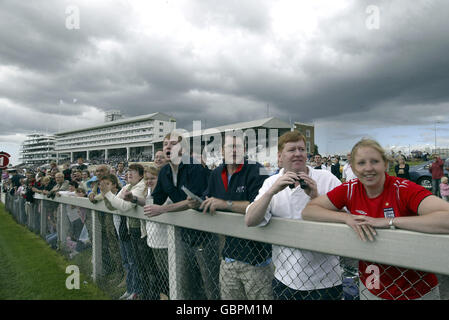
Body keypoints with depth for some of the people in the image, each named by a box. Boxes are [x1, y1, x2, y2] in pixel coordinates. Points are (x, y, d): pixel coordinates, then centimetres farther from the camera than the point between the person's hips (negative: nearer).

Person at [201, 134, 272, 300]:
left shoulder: (256, 171, -13)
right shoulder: (216, 174, 10)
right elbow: (208, 202, 20)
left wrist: (225, 204, -26)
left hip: (256, 254, -6)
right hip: (229, 254, 6)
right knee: (228, 296, 18)